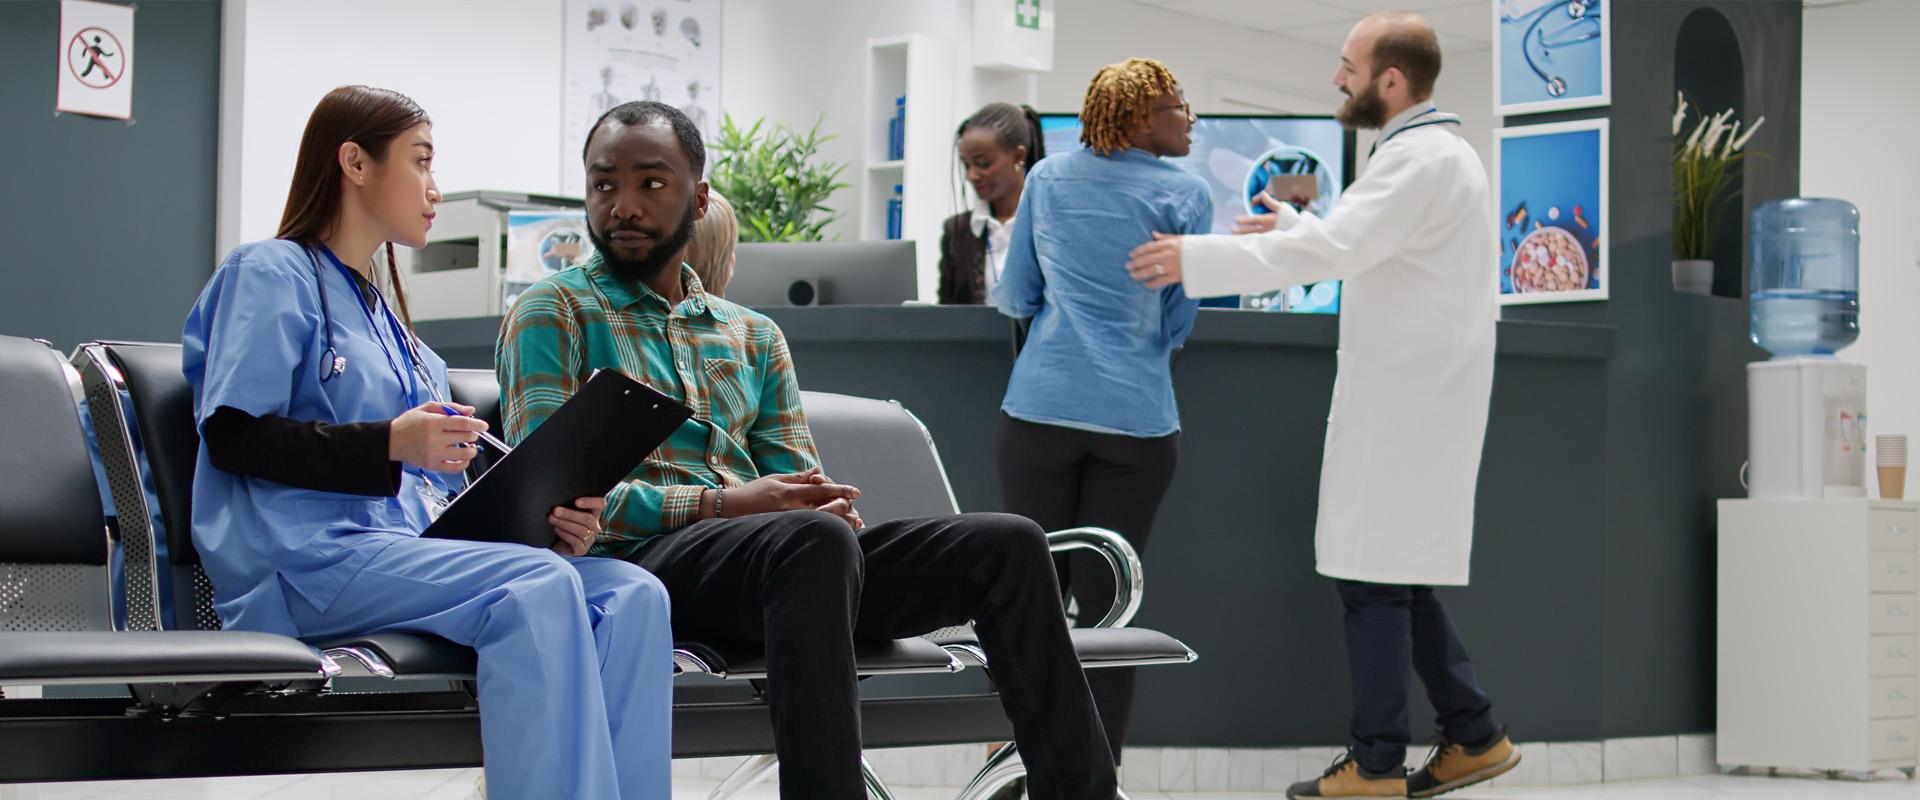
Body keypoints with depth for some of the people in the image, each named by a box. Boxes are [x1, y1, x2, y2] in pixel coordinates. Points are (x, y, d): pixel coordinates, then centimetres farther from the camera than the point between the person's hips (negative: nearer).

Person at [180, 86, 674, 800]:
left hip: (410, 551, 7)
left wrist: (539, 523, 4)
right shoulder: (272, 275, 7)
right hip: (309, 555, -7)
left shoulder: (391, 322, 31)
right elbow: (231, 436, -7)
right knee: (538, 588, -33)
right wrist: (390, 443, -18)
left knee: (632, 593, -18)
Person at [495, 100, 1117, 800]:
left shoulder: (754, 338, 26)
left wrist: (833, 505, -7)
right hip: (632, 556, -5)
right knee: (812, 540, -38)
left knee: (1008, 544, -15)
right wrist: (721, 505, -14)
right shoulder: (553, 313, 9)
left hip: (777, 557, 6)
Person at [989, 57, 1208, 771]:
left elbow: (1014, 297, 12)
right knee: (1104, 603, 4)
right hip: (1136, 417, -1)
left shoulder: (1048, 181, 6)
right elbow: (1181, 321, 5)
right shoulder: (1185, 195, 0)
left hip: (1041, 409, 1)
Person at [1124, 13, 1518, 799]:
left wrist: (1198, 257, -23)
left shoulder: (1421, 158, -18)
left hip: (1407, 404, -10)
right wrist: (1293, 224, 25)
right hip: (1411, 398, 10)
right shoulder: (1434, 151, 15)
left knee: (1374, 577, -4)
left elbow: (1333, 250, -26)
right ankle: (1472, 735, 18)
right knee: (1397, 575, 14)